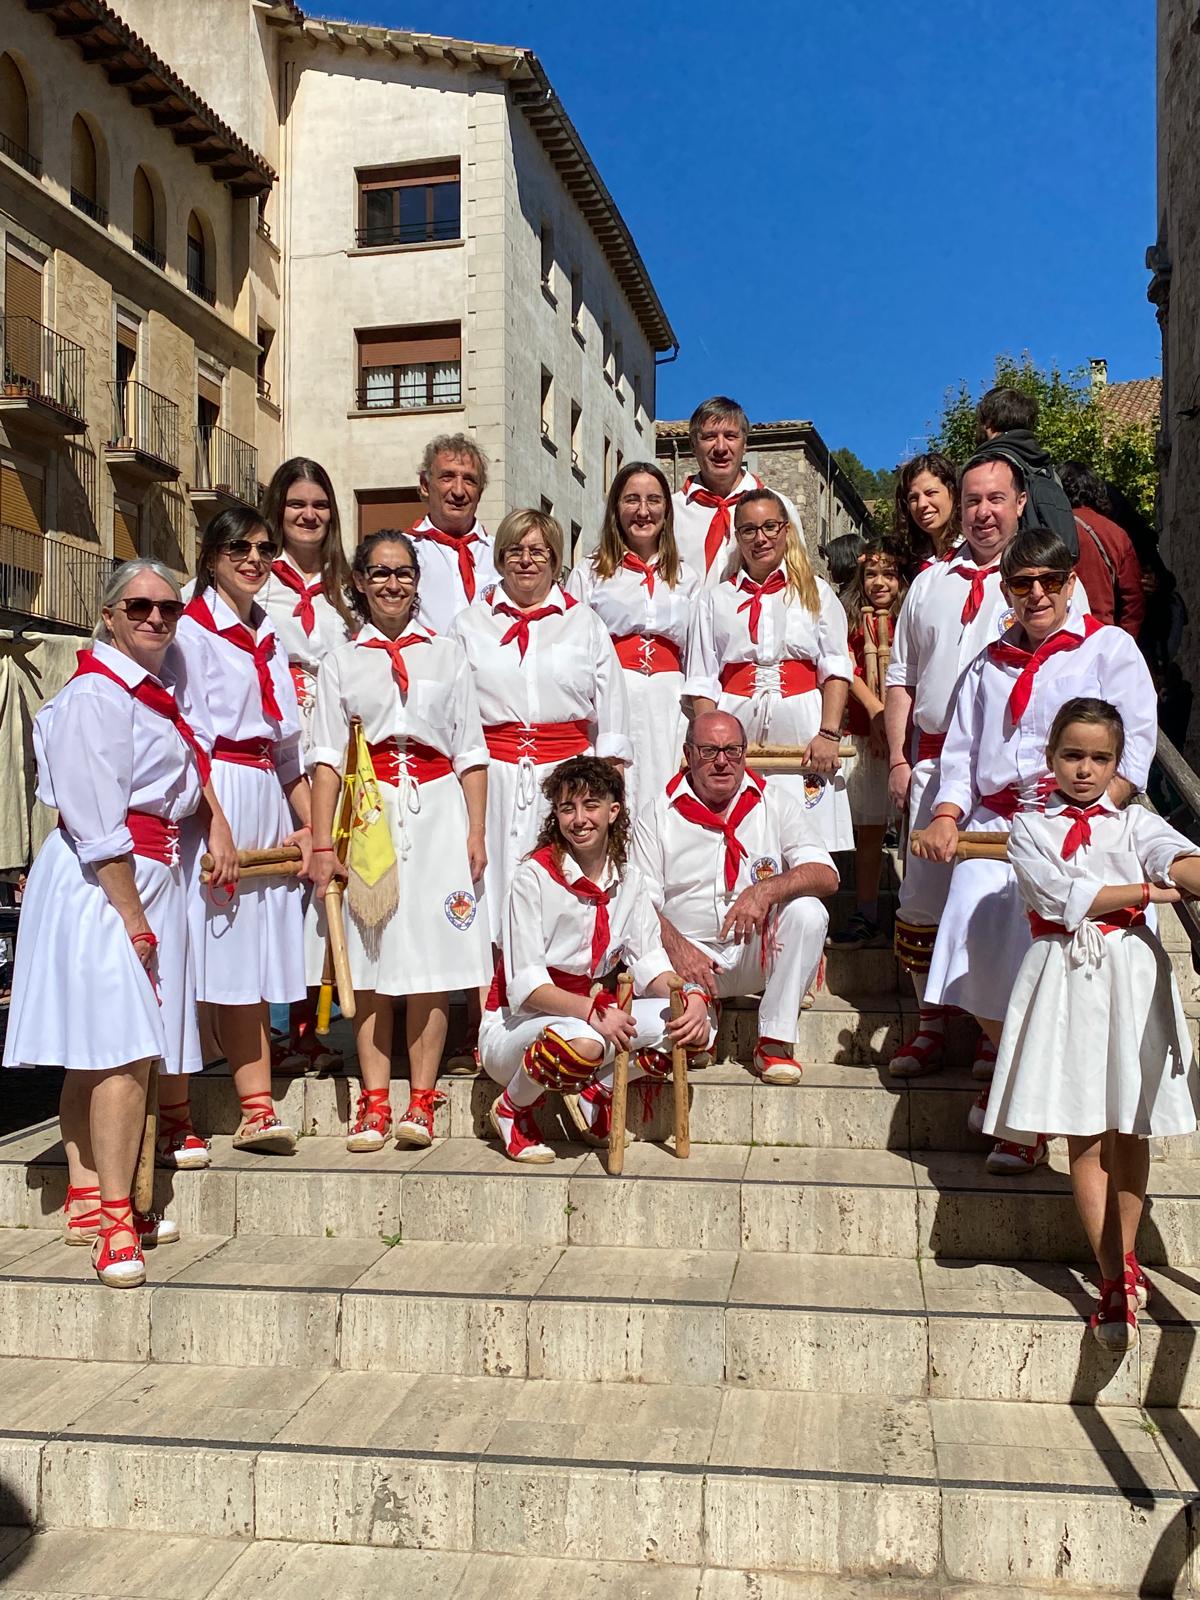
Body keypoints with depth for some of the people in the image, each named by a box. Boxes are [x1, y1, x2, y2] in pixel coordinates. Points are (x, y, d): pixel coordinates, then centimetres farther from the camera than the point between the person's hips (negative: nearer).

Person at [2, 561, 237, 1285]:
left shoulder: (158, 688, 16)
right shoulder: (95, 696, -12)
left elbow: (192, 756, 34)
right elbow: (97, 826, -17)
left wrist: (218, 823, 19)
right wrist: (134, 919, -16)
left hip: (154, 875, 9)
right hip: (102, 884, -9)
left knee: (98, 1051, 11)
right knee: (123, 1050, -14)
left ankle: (88, 1200, 17)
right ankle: (115, 1223, -12)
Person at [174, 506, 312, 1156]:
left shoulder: (268, 638, 20)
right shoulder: (191, 631, -1)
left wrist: (306, 824, 11)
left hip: (266, 804, 7)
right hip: (213, 800, -6)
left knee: (255, 959, 5)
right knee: (200, 960, -7)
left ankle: (256, 1110, 6)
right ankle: (174, 1109, 0)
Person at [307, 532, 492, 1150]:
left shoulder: (447, 655, 12)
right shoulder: (341, 662, 10)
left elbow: (469, 754, 9)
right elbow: (327, 757, 5)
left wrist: (476, 833, 1)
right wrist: (322, 843, -4)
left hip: (436, 810, 0)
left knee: (431, 957, -2)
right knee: (369, 958, 0)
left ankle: (421, 1101, 6)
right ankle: (374, 1104, 6)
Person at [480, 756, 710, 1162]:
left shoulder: (627, 881, 3)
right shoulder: (535, 876, -15)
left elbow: (649, 965, -3)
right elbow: (525, 985, -20)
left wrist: (691, 995, -24)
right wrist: (593, 1011, -36)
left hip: (593, 1015, 5)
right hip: (514, 1025, -5)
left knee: (692, 1022, -15)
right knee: (581, 1043, -39)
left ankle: (596, 1092, 1)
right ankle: (510, 1110, -8)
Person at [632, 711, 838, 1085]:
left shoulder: (774, 804, 4)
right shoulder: (658, 815, 3)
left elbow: (826, 875, -8)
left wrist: (766, 890, -28)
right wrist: (677, 947, -23)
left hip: (759, 955, 2)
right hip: (686, 953, -1)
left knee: (807, 911, -26)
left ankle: (775, 1042, -18)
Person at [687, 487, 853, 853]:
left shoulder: (816, 592, 15)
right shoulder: (716, 599, 16)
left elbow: (836, 669, 5)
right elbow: (702, 681, 8)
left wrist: (828, 733, -9)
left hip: (801, 728, 0)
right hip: (737, 727, 1)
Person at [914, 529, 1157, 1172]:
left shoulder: (1109, 648, 9)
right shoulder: (989, 665, 24)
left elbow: (1132, 747, -3)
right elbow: (962, 751, 18)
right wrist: (946, 818, 0)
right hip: (994, 825, 4)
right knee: (978, 935, -15)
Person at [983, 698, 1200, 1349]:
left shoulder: (1134, 822, 8)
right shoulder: (1029, 829, 6)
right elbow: (1062, 897, -9)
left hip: (1131, 976, 1)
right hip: (1065, 978, -1)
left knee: (1129, 1129, 8)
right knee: (1084, 1135, -1)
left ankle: (1124, 1261, 26)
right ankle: (1115, 1278, 7)